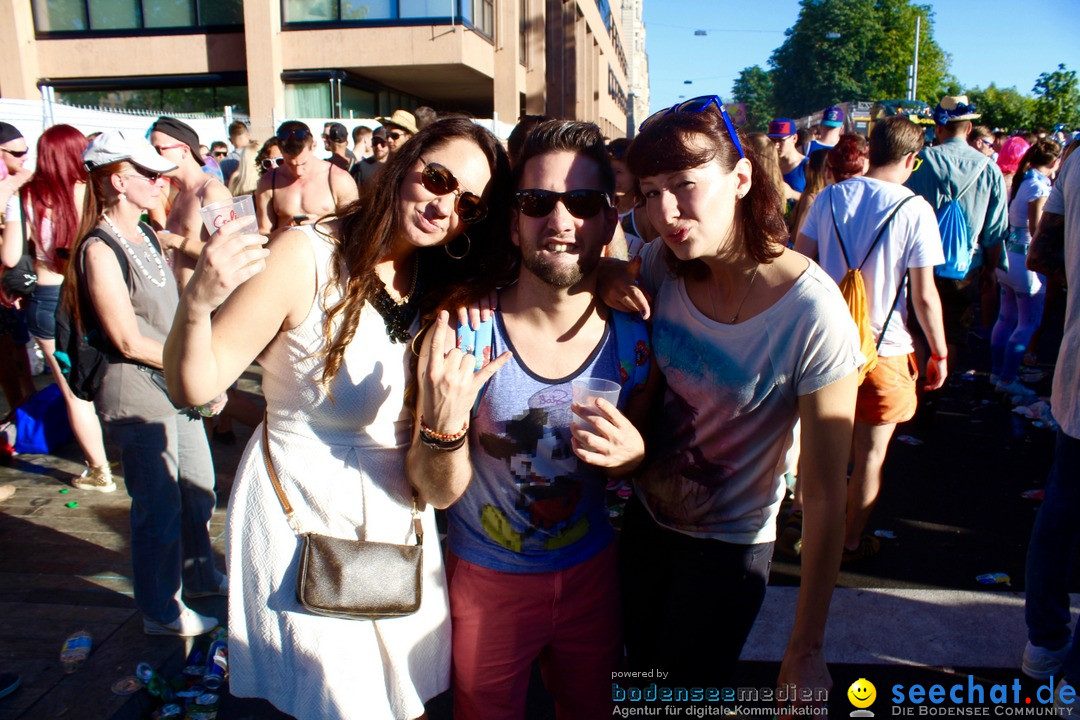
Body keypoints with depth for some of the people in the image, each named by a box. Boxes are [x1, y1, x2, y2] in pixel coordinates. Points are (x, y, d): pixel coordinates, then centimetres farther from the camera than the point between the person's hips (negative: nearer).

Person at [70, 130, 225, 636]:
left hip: (175, 385, 8)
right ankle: (161, 611, 23)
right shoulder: (100, 249, -17)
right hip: (136, 395, -8)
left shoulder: (146, 235, 10)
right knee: (159, 506, 4)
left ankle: (199, 575, 40)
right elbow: (129, 341, -19)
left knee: (198, 488, 19)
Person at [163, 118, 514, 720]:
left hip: (397, 508, 5)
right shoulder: (307, 257, -17)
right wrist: (196, 303, -36)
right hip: (301, 510, -5)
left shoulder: (444, 283, 0)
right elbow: (195, 387, -17)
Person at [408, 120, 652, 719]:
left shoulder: (632, 337, -14)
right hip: (485, 579, -2)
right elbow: (437, 492, -17)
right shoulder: (462, 334, -22)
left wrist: (634, 453, -22)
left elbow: (630, 469, 1)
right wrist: (444, 425, -38)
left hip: (591, 572, 2)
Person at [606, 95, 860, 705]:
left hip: (730, 544, -5)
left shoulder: (813, 316, -29)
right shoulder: (662, 266, -14)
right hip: (647, 517, 5)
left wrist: (807, 648, -19)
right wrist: (609, 284, -18)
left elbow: (826, 496, -24)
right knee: (640, 667, 27)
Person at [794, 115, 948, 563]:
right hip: (883, 349, -4)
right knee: (870, 457, 11)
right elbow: (924, 296, -10)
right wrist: (940, 353, 2)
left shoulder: (829, 197, -1)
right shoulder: (915, 210, -12)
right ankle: (852, 543, 25)